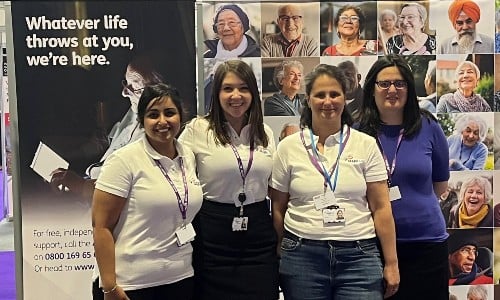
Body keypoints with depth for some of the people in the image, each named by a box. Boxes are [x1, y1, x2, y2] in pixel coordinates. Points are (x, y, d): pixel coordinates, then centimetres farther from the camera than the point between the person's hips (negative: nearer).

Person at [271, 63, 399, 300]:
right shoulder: (288, 148, 3)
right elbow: (278, 209, 7)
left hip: (358, 256, 0)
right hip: (302, 256, 1)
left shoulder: (366, 145, 2)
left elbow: (381, 208, 2)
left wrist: (391, 263, 1)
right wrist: (282, 256, 8)